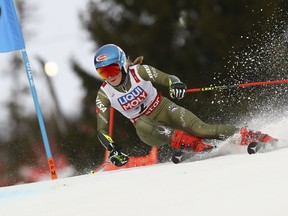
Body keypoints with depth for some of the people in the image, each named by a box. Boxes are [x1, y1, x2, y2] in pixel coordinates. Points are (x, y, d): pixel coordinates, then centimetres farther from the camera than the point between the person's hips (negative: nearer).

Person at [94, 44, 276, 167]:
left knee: (200, 128, -25)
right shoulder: (104, 95, -10)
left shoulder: (138, 71, -16)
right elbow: (102, 130, -7)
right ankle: (197, 146, -37)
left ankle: (253, 137, -20)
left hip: (164, 109, -1)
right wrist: (113, 150, -22)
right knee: (141, 125, -35)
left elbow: (168, 78, -20)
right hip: (148, 127, 1)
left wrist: (175, 84, -44)